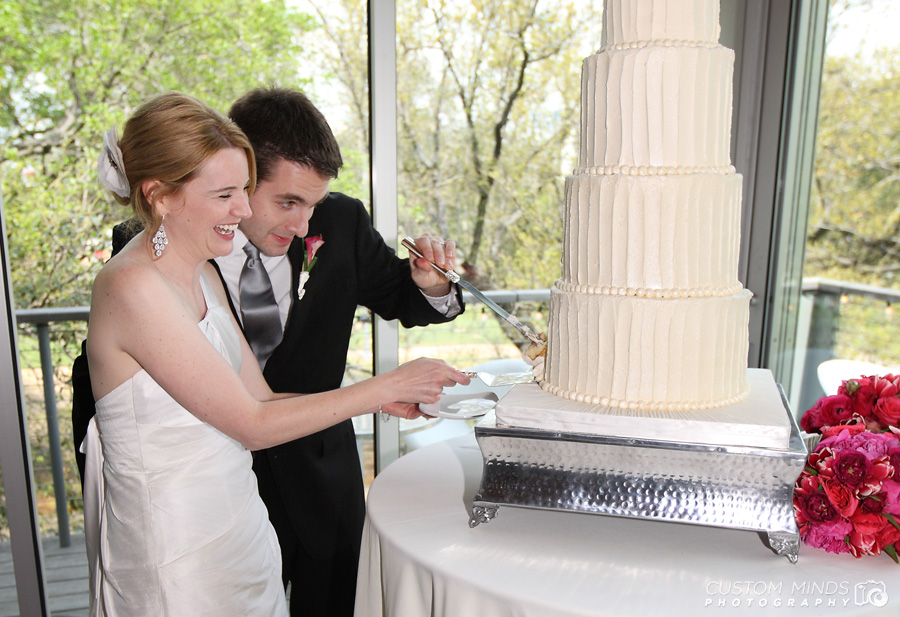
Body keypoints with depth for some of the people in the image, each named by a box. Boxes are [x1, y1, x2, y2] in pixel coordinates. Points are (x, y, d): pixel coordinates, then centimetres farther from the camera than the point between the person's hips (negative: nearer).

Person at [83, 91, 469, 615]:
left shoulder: (202, 275, 4)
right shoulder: (134, 288, -23)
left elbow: (261, 398, 3)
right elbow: (252, 426, -21)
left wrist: (383, 401, -7)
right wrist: (385, 386, -18)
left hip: (240, 522, 7)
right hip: (178, 558, -7)